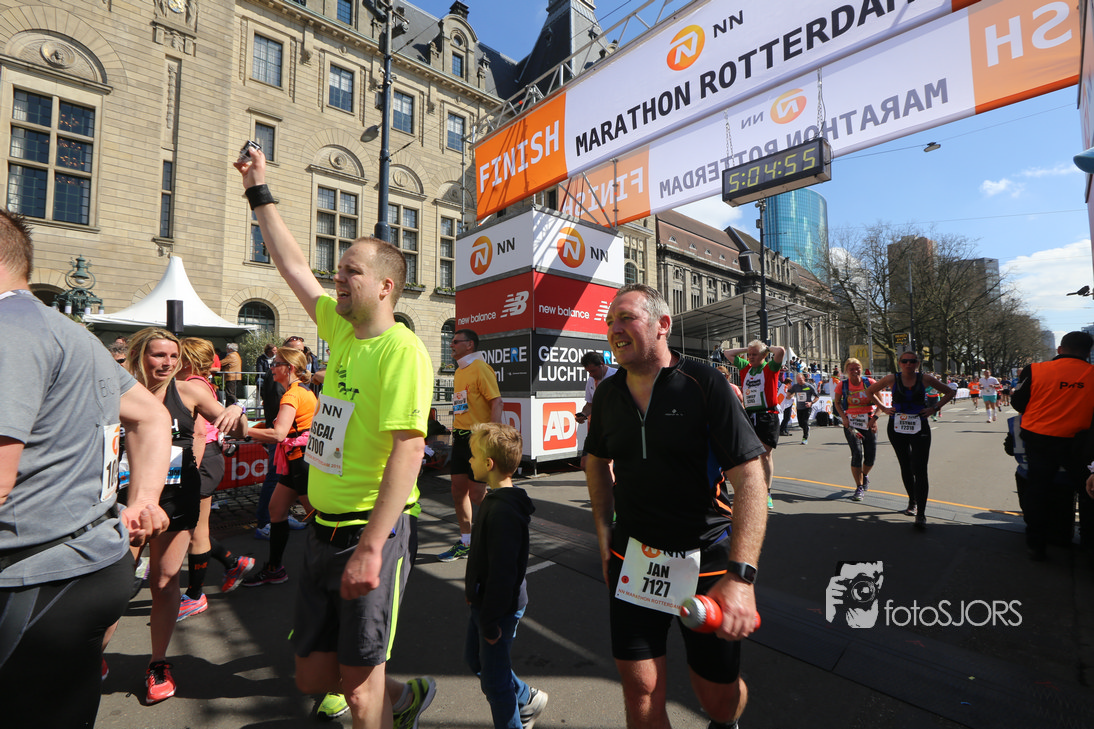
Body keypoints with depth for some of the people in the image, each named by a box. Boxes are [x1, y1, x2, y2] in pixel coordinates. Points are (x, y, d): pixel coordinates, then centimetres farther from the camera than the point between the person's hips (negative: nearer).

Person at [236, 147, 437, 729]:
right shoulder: (341, 329, 7)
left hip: (371, 532, -8)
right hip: (324, 528, 8)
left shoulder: (401, 349, -18)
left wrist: (371, 547, -26)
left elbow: (408, 451, -24)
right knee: (312, 674, 20)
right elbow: (292, 265, 19)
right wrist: (259, 192, 25)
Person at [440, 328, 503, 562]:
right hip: (460, 437, 9)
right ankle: (466, 543, 26)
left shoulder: (481, 368, -11)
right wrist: (455, 432, 16)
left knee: (477, 495, -3)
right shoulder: (459, 371, 15)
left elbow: (496, 402, -18)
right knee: (459, 491, 12)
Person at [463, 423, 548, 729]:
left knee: (494, 678, 8)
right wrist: (474, 595, 21)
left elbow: (502, 571, -28)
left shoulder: (502, 511, -30)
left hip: (500, 608, -10)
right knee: (475, 659, 25)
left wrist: (491, 619, -20)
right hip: (485, 602, 10)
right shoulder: (495, 499, 3)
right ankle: (527, 699, 43)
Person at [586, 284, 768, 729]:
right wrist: (604, 538, 9)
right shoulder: (607, 394, 1)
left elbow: (750, 479, -17)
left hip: (707, 559, -2)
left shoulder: (704, 384, -14)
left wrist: (741, 575, -27)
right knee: (640, 691, 6)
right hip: (632, 558, 3)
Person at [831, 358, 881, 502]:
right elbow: (837, 402, 8)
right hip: (851, 423, -1)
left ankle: (865, 475, 40)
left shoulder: (870, 383, -5)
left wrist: (875, 417, -15)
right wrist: (843, 417, -6)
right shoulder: (842, 385, -5)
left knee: (871, 456, 5)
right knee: (857, 454, -11)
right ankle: (859, 488, 2)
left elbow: (879, 403, -1)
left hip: (869, 423, 1)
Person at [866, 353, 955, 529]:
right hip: (897, 428, 1)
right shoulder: (892, 379, -2)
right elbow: (869, 391, 12)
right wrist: (883, 408, 3)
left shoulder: (926, 379, -2)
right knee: (905, 468, 14)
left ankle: (921, 514, -4)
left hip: (920, 429, -1)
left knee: (919, 470, -9)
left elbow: (950, 392, 12)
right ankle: (912, 502, 33)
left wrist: (934, 409, 1)